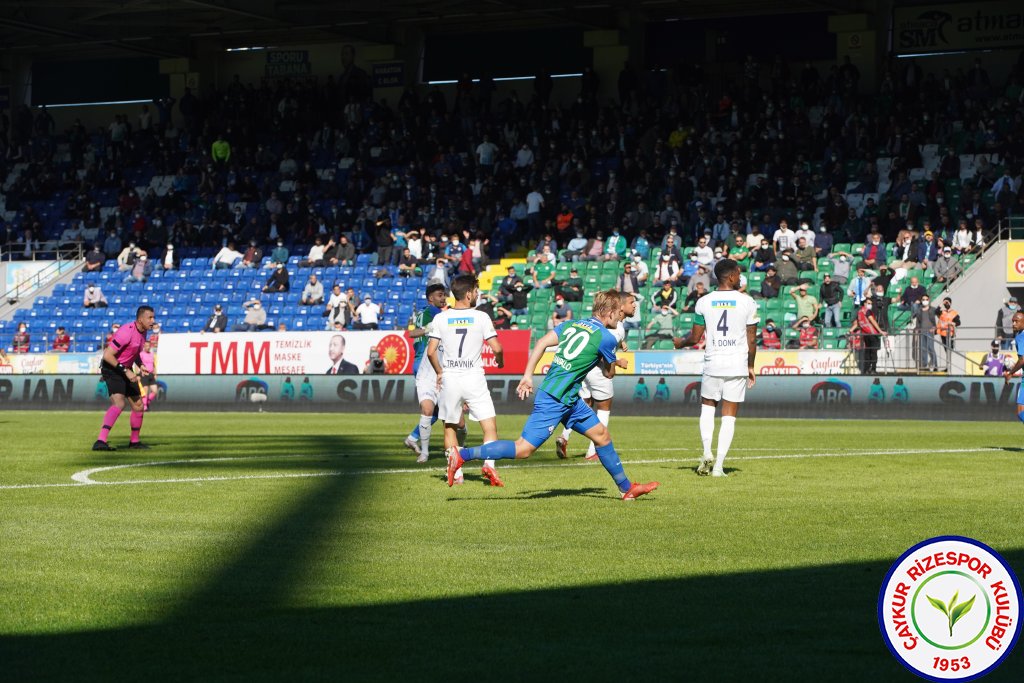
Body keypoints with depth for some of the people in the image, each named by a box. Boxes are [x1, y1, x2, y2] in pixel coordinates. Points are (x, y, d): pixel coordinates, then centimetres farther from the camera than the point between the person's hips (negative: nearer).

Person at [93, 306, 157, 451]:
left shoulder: (143, 331, 5)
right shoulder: (127, 332, -25)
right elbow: (107, 355, -28)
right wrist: (126, 371, -29)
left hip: (125, 371, 9)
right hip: (112, 369, -9)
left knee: (138, 405, 14)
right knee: (119, 403, -27)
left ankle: (134, 441, 32)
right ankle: (100, 441, -35)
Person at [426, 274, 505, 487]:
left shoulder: (440, 318, 1)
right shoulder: (481, 317, -4)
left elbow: (431, 351, -2)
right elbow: (496, 348, -5)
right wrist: (500, 361, 17)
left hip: (449, 378, 2)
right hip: (474, 377, -2)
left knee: (450, 427, 15)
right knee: (490, 426, 2)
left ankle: (455, 471, 3)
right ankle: (489, 463, -20)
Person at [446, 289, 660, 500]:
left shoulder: (572, 324, 10)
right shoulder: (606, 338, -10)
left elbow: (542, 342, 1)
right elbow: (609, 373, 3)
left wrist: (528, 375, 1)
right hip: (554, 401, -9)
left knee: (602, 435, 16)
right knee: (523, 449, -8)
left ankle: (626, 488, 26)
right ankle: (462, 455, -8)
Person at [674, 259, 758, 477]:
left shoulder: (704, 302, -1)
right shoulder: (747, 302, -3)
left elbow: (695, 338, 3)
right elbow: (752, 340, 0)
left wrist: (680, 343, 25)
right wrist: (750, 366, 13)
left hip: (712, 364, 1)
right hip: (738, 365, -1)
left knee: (707, 406, 20)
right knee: (729, 416, 4)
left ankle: (707, 453, 3)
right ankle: (719, 465, 0)